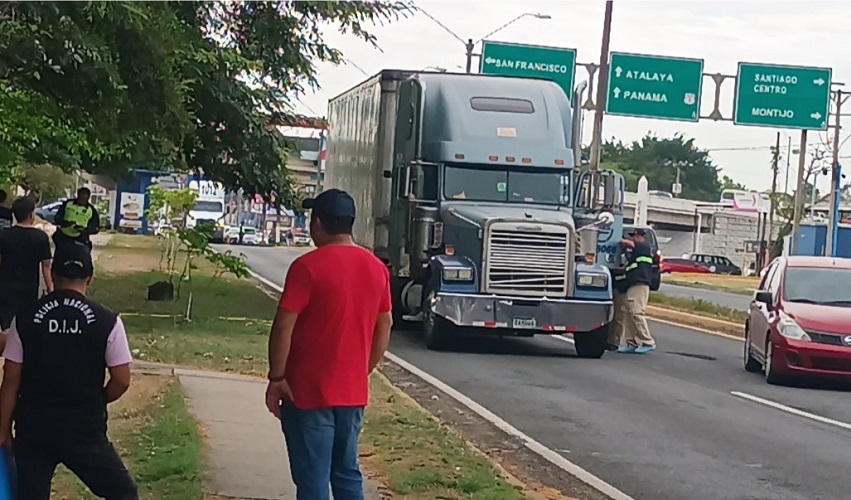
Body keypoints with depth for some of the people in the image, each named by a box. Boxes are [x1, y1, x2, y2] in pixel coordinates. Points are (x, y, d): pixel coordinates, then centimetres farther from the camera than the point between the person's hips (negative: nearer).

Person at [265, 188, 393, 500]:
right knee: (347, 473, 16)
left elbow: (284, 327, -16)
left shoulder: (308, 266, -14)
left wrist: (276, 378, -8)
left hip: (309, 392, -6)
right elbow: (384, 326, 13)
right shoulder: (376, 267, 5)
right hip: (353, 391, 6)